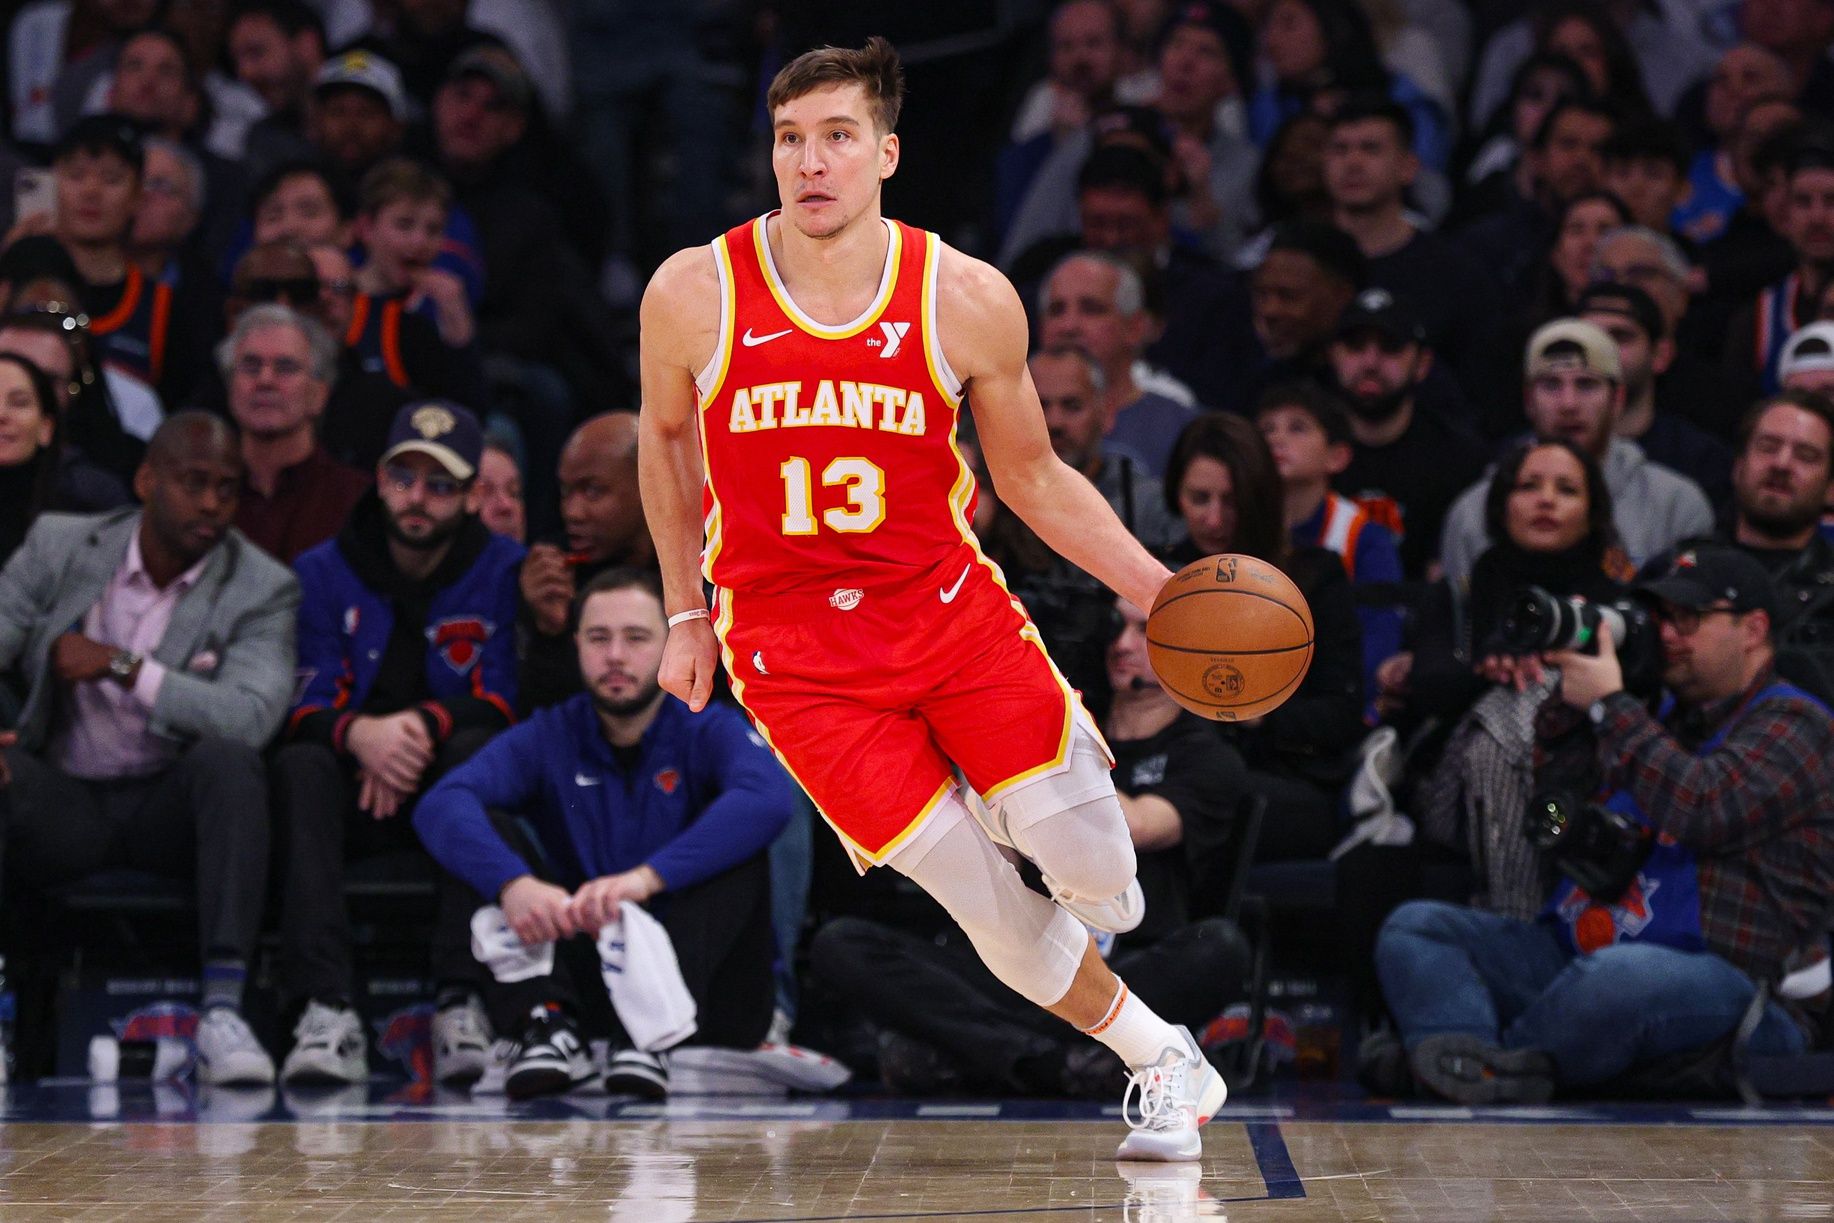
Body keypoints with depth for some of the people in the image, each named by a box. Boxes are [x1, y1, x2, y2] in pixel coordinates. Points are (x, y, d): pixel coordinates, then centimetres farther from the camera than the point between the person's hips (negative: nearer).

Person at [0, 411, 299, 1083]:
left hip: (170, 807, -1)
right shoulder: (58, 547, 2)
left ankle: (223, 1009, -39)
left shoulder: (263, 591, -5)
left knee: (229, 760, -33)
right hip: (64, 803, 1)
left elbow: (252, 716, -21)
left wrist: (121, 666, -24)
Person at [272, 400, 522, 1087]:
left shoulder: (504, 572, 1)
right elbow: (306, 706, -6)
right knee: (299, 764, -31)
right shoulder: (323, 573, 3)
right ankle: (325, 1011, -46)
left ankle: (462, 1004, -42)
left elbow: (503, 702, -7)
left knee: (475, 748, -33)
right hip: (353, 795, 1)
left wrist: (424, 723, -27)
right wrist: (360, 734, -30)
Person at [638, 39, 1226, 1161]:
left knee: (1098, 878, -7)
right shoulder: (694, 294, -9)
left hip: (948, 605, 1)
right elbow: (665, 438, 11)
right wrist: (686, 615, 15)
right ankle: (1164, 1063, 15)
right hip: (793, 647, -1)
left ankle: (999, 803, 30)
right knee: (987, 906, -9)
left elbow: (1034, 478, 5)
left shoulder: (969, 301, -8)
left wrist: (1161, 591, -5)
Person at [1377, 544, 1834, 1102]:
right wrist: (1567, 696, 9)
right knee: (1415, 928, -9)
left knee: (1612, 978, -43)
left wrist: (1608, 703, -8)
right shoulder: (1665, 720, 27)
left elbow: (1702, 811, -16)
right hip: (1573, 948, 8)